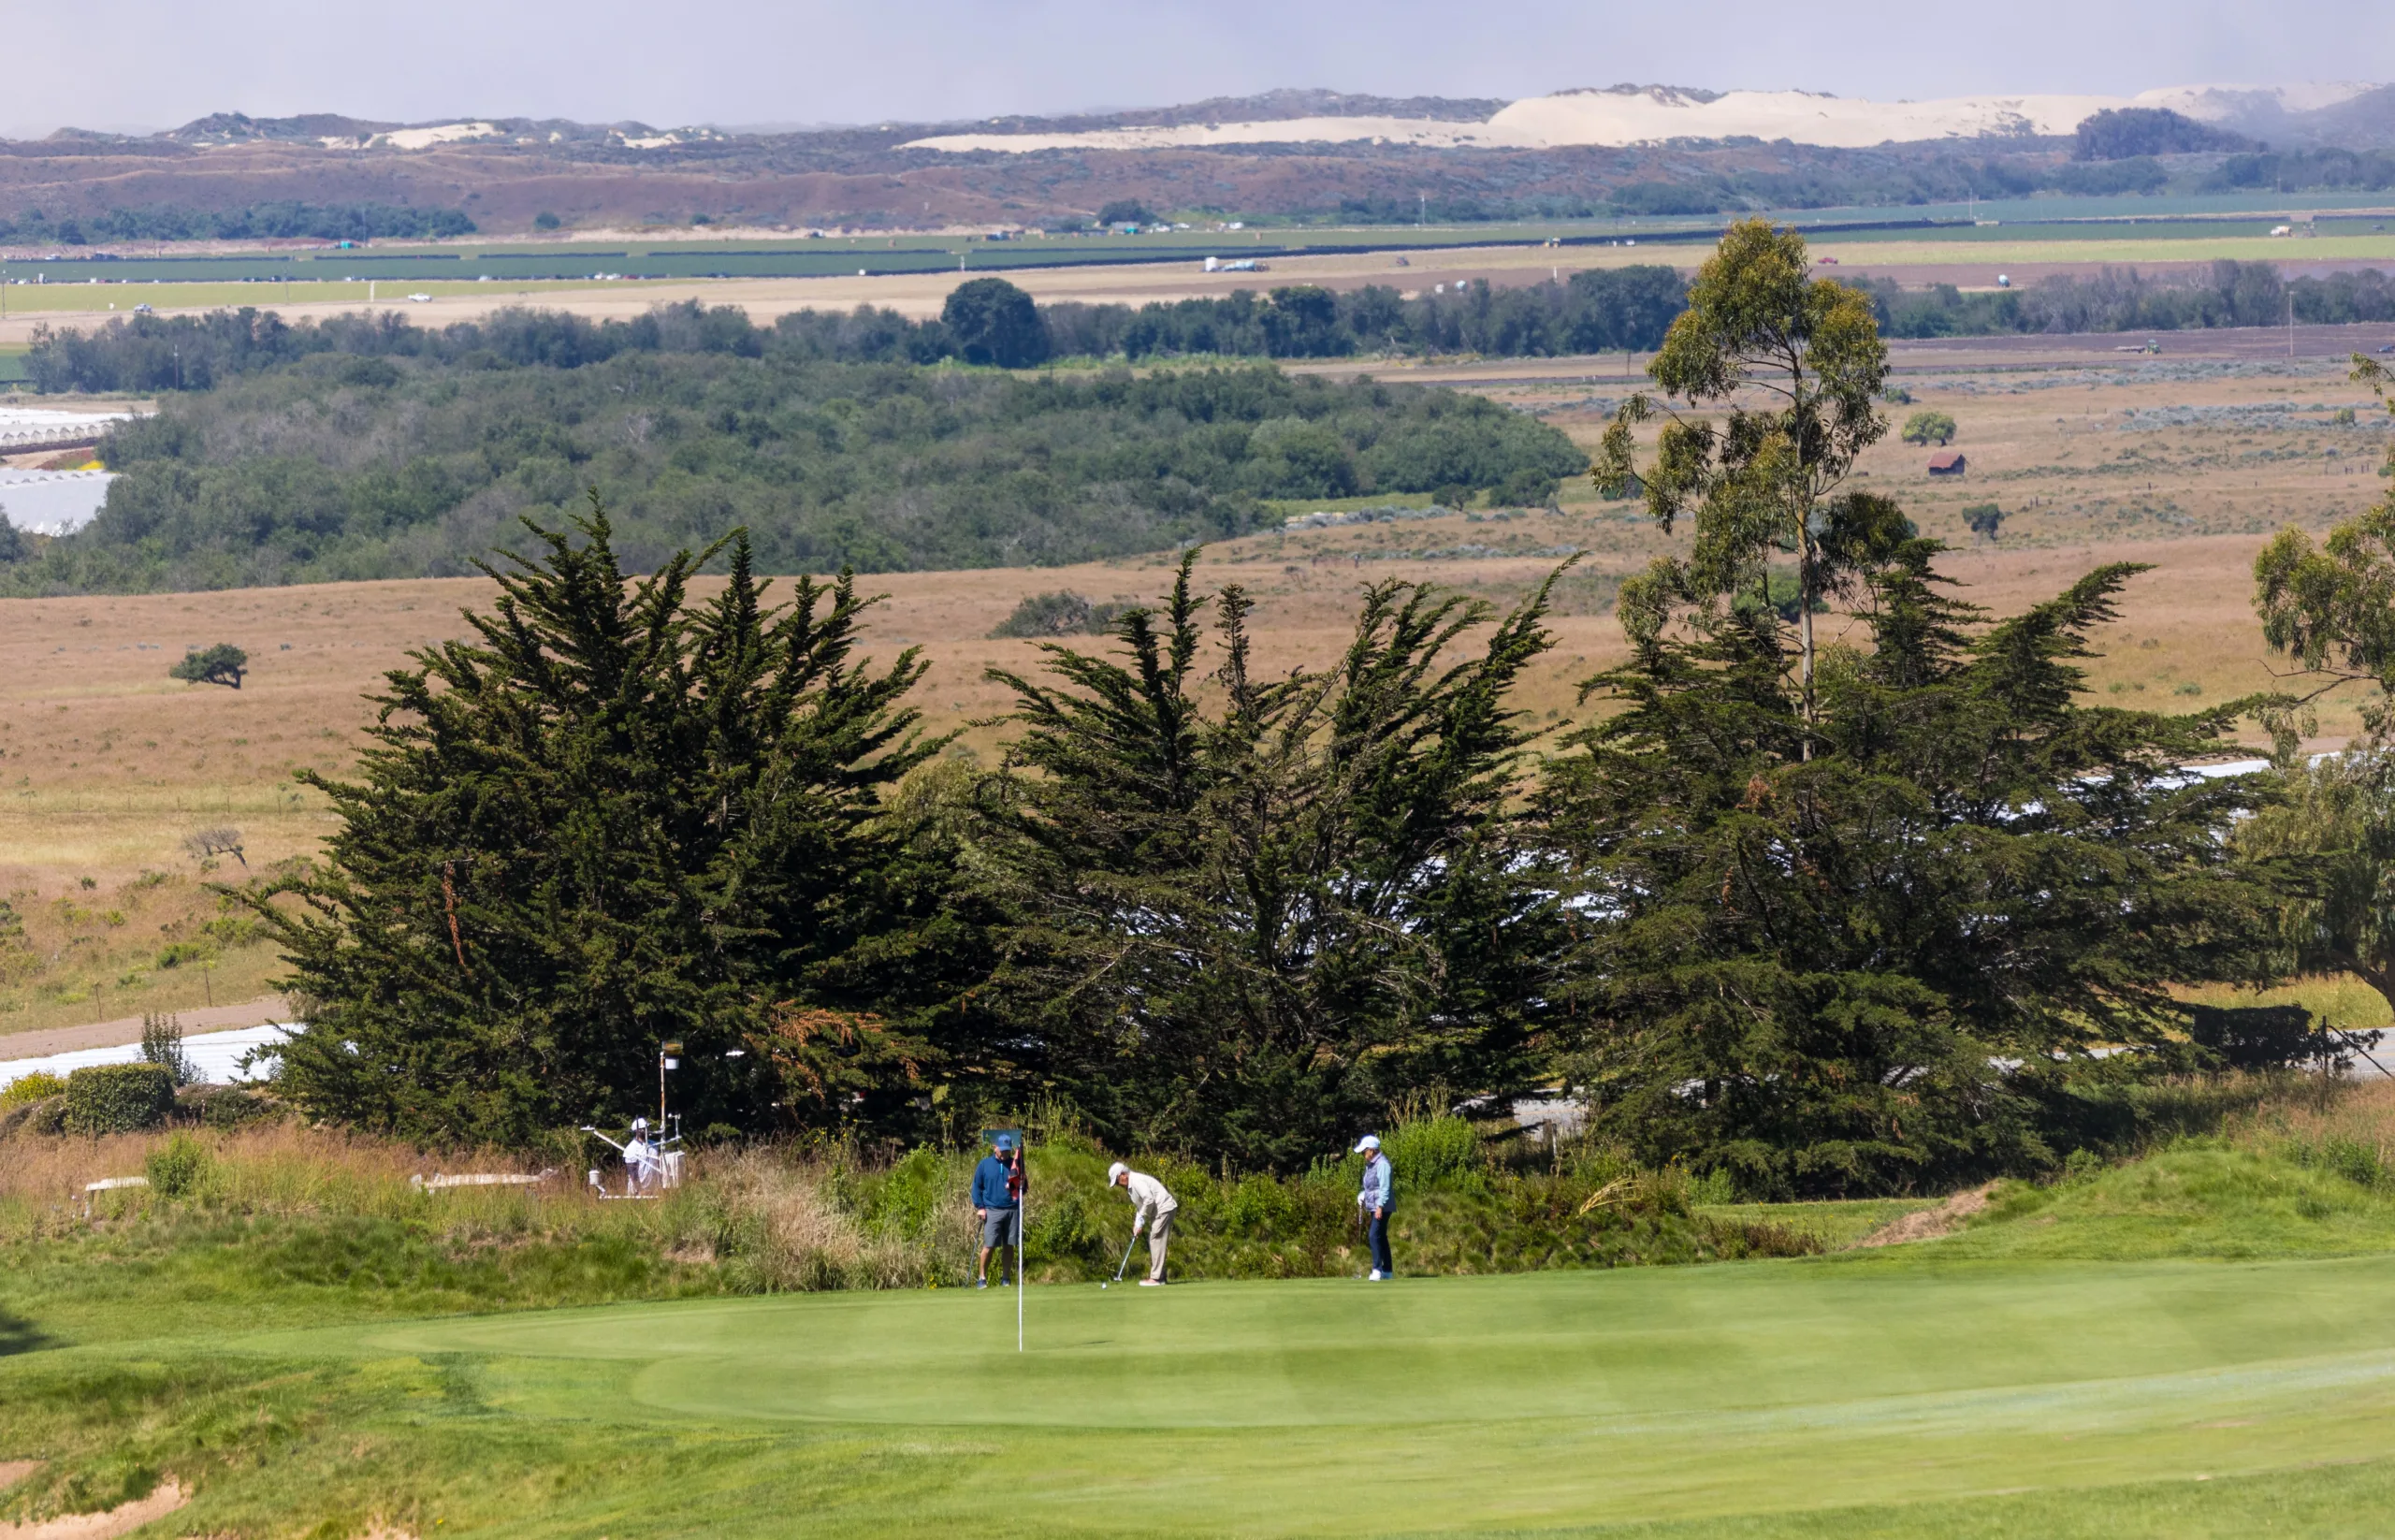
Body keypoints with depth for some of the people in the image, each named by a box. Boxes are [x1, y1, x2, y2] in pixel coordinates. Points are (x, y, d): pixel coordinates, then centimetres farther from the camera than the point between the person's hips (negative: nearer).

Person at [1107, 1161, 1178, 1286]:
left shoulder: (1136, 1181, -16)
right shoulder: (1131, 1185, 16)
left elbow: (1149, 1200, -24)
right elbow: (1141, 1206, 20)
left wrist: (1141, 1220, -13)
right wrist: (1137, 1224, 7)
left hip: (1164, 1208, -11)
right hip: (1159, 1211, 11)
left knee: (1157, 1242, -11)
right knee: (1154, 1242, 13)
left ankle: (1156, 1278, -13)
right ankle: (1159, 1276, 16)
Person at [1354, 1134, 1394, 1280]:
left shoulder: (1382, 1164, -15)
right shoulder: (1370, 1164, 15)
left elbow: (1385, 1187, -20)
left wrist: (1379, 1206, -24)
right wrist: (1363, 1198, 13)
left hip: (1382, 1207, -10)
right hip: (1373, 1206, 10)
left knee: (1374, 1235, -17)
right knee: (1380, 1237, 11)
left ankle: (1377, 1270, -19)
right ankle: (1387, 1271, 15)